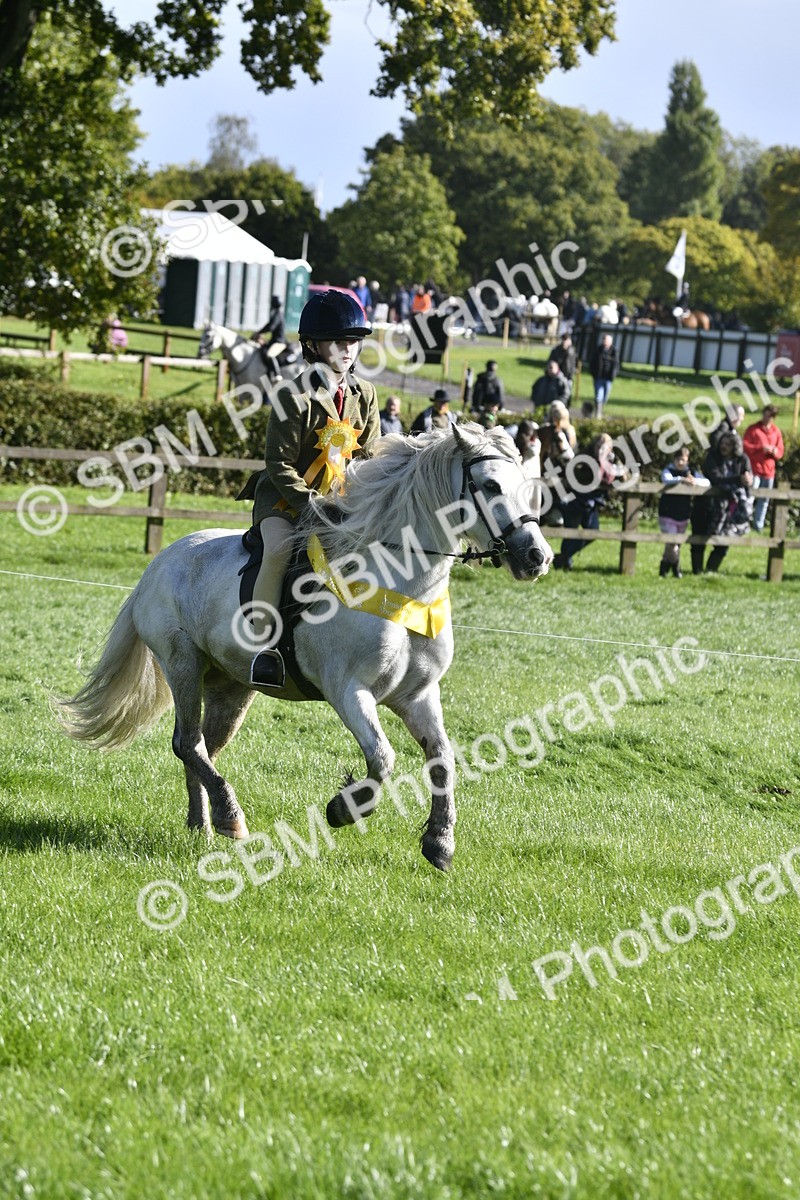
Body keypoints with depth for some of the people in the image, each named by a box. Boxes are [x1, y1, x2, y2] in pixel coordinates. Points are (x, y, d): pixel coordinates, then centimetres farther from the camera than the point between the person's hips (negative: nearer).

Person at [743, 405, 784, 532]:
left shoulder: (777, 432, 10)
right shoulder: (753, 429, -1)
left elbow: (780, 452, 12)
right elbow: (745, 446, -9)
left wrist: (775, 451, -11)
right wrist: (760, 448, -20)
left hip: (769, 471, 4)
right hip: (754, 470, -4)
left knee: (764, 501, 8)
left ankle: (759, 525, 15)